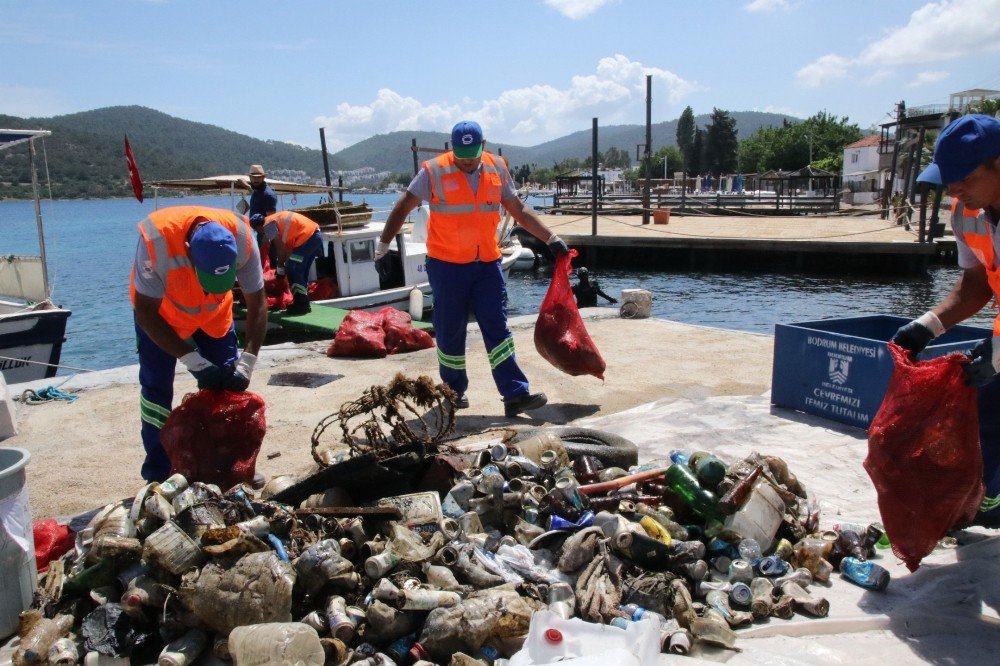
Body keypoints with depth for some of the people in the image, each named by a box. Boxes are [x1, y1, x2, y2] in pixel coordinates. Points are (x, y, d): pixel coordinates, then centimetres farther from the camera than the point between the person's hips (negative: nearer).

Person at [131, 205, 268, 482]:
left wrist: (246, 363, -33)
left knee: (229, 381, -2)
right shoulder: (157, 240, -41)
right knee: (156, 388, -4)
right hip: (160, 312, -2)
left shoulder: (242, 239, -35)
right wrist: (193, 362, -37)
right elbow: (146, 311, -31)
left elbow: (257, 304, -24)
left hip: (214, 313, 2)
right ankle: (157, 475, 9)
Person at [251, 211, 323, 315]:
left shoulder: (268, 225, -3)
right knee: (302, 272, 16)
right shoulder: (275, 219, 24)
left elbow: (280, 247, -7)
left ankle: (300, 305, -2)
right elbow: (287, 245, 24)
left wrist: (280, 268, 3)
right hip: (316, 235, 9)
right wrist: (284, 264, 25)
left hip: (307, 237, -9)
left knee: (292, 271, -2)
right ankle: (304, 304, 20)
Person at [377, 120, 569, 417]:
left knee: (498, 329, -1)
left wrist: (551, 238, 9)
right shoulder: (434, 171, -7)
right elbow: (403, 208, -1)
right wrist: (383, 246, -1)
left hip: (487, 264, 3)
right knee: (450, 331, 6)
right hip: (447, 265, -2)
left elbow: (519, 209, 13)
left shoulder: (497, 169, 4)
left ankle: (516, 395, -2)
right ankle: (454, 391, 24)